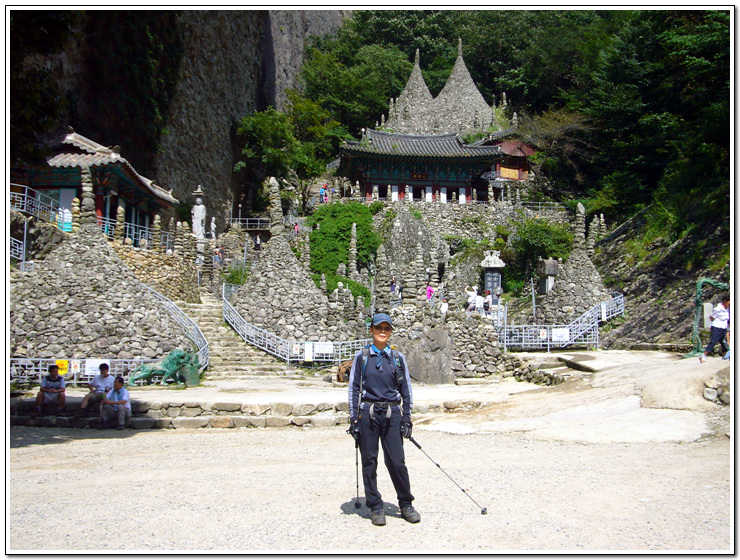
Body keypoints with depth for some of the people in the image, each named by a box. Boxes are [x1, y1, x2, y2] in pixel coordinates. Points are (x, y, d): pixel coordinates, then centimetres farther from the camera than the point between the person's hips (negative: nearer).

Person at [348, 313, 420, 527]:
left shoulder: (397, 357, 8)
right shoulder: (362, 357, 5)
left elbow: (406, 389, 11)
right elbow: (354, 389, 5)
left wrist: (406, 419, 5)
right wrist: (354, 419, -1)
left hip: (392, 415, 0)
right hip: (367, 414, 0)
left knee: (397, 461, -3)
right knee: (369, 461, 3)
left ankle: (406, 504, 13)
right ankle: (375, 507, 15)